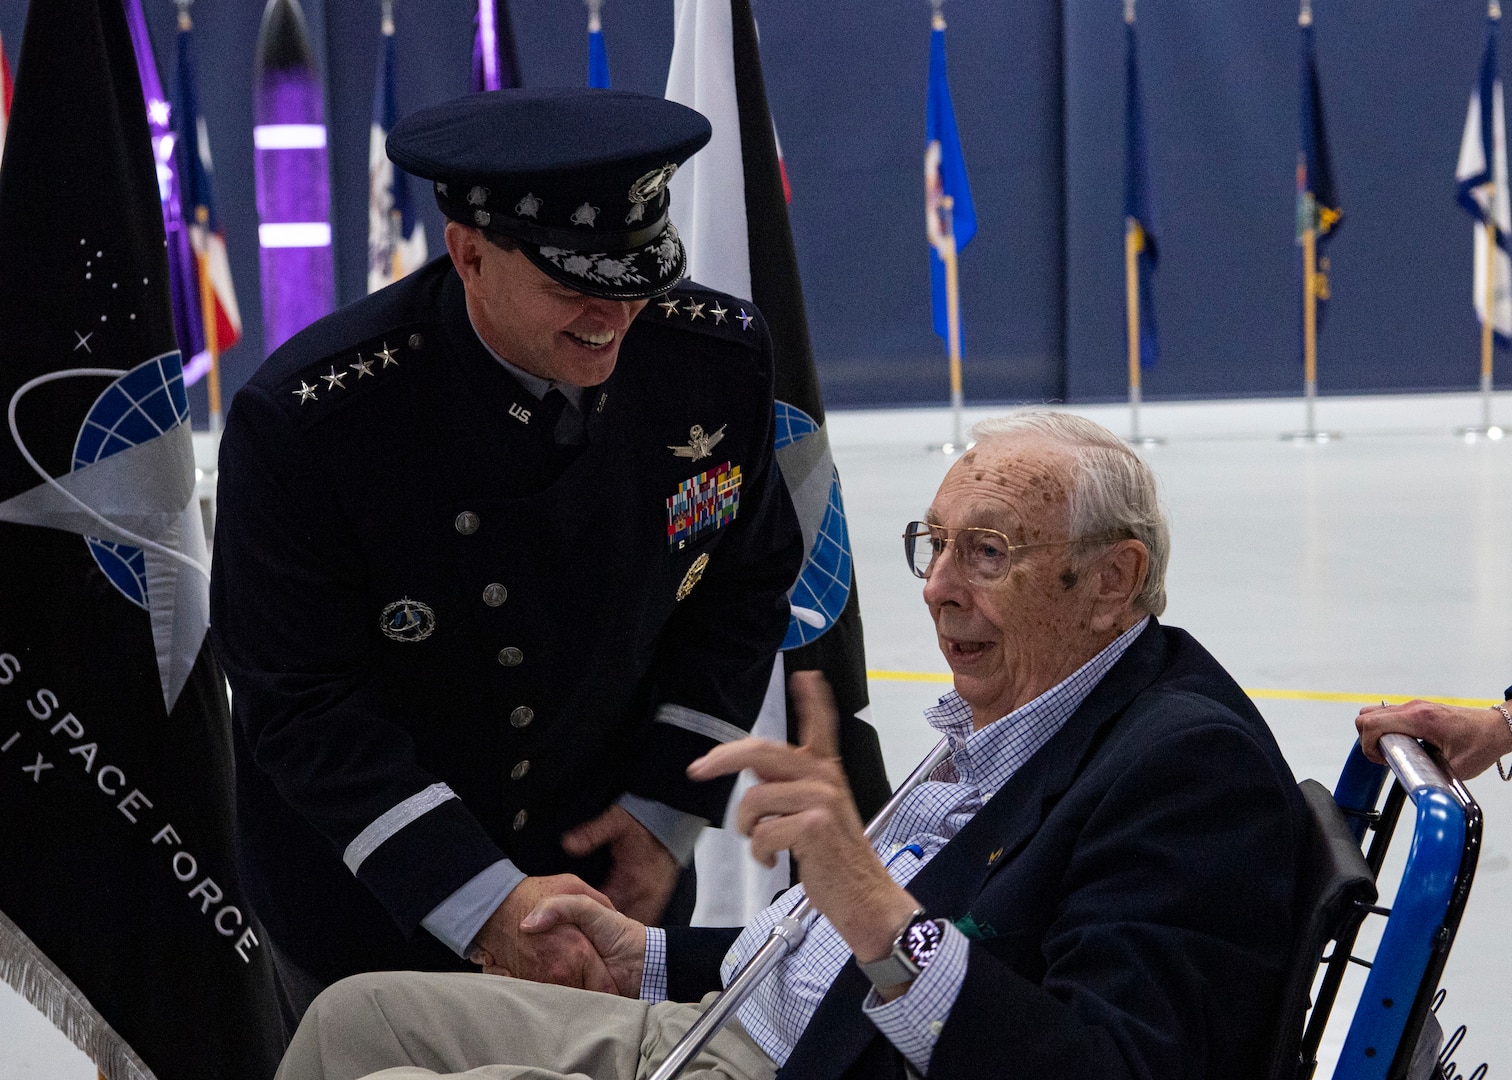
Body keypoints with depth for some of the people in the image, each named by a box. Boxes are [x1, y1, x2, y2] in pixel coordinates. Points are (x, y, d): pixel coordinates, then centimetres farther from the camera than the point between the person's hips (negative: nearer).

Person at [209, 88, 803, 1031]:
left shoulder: (714, 354, -15)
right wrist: (482, 898, -27)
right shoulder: (305, 419, -27)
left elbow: (745, 588, 1)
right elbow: (305, 708, -22)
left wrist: (669, 810, -4)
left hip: (606, 864, 3)